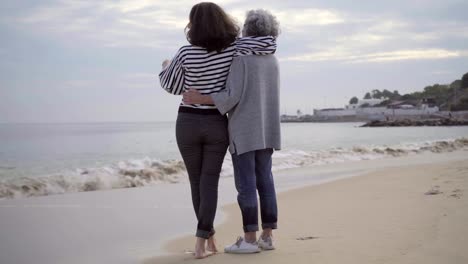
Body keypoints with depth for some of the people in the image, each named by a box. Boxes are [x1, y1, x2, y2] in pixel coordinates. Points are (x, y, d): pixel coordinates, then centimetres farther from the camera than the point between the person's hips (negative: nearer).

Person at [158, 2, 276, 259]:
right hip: (217, 125, 1)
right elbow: (270, 44, -13)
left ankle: (209, 238, 23)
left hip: (188, 124, -1)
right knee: (209, 183, 2)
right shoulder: (232, 48, -8)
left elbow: (173, 86, 2)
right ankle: (200, 243, -10)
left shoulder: (186, 52, -11)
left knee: (197, 181, 14)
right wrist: (247, 43, 9)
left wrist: (166, 68, 25)